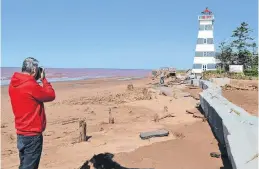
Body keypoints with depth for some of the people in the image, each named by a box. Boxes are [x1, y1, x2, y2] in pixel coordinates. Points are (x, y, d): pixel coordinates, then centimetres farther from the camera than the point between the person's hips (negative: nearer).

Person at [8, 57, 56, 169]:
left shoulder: (13, 84, 3)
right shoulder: (31, 85, -23)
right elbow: (51, 95, -10)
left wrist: (38, 80, 7)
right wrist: (43, 79, -1)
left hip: (21, 133, 9)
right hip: (32, 135, -8)